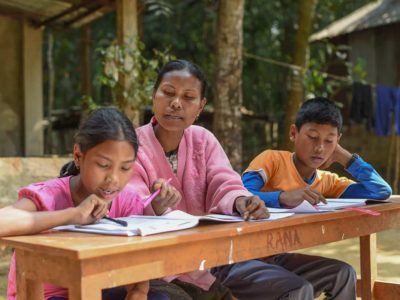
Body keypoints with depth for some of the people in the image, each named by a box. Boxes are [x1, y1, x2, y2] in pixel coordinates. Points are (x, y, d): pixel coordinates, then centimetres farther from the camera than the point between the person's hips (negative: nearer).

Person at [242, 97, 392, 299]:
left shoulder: (327, 182, 8)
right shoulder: (272, 159, -11)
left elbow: (382, 192, 2)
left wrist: (344, 157, 0)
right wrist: (284, 197, -39)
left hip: (279, 257, 6)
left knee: (343, 274, -4)